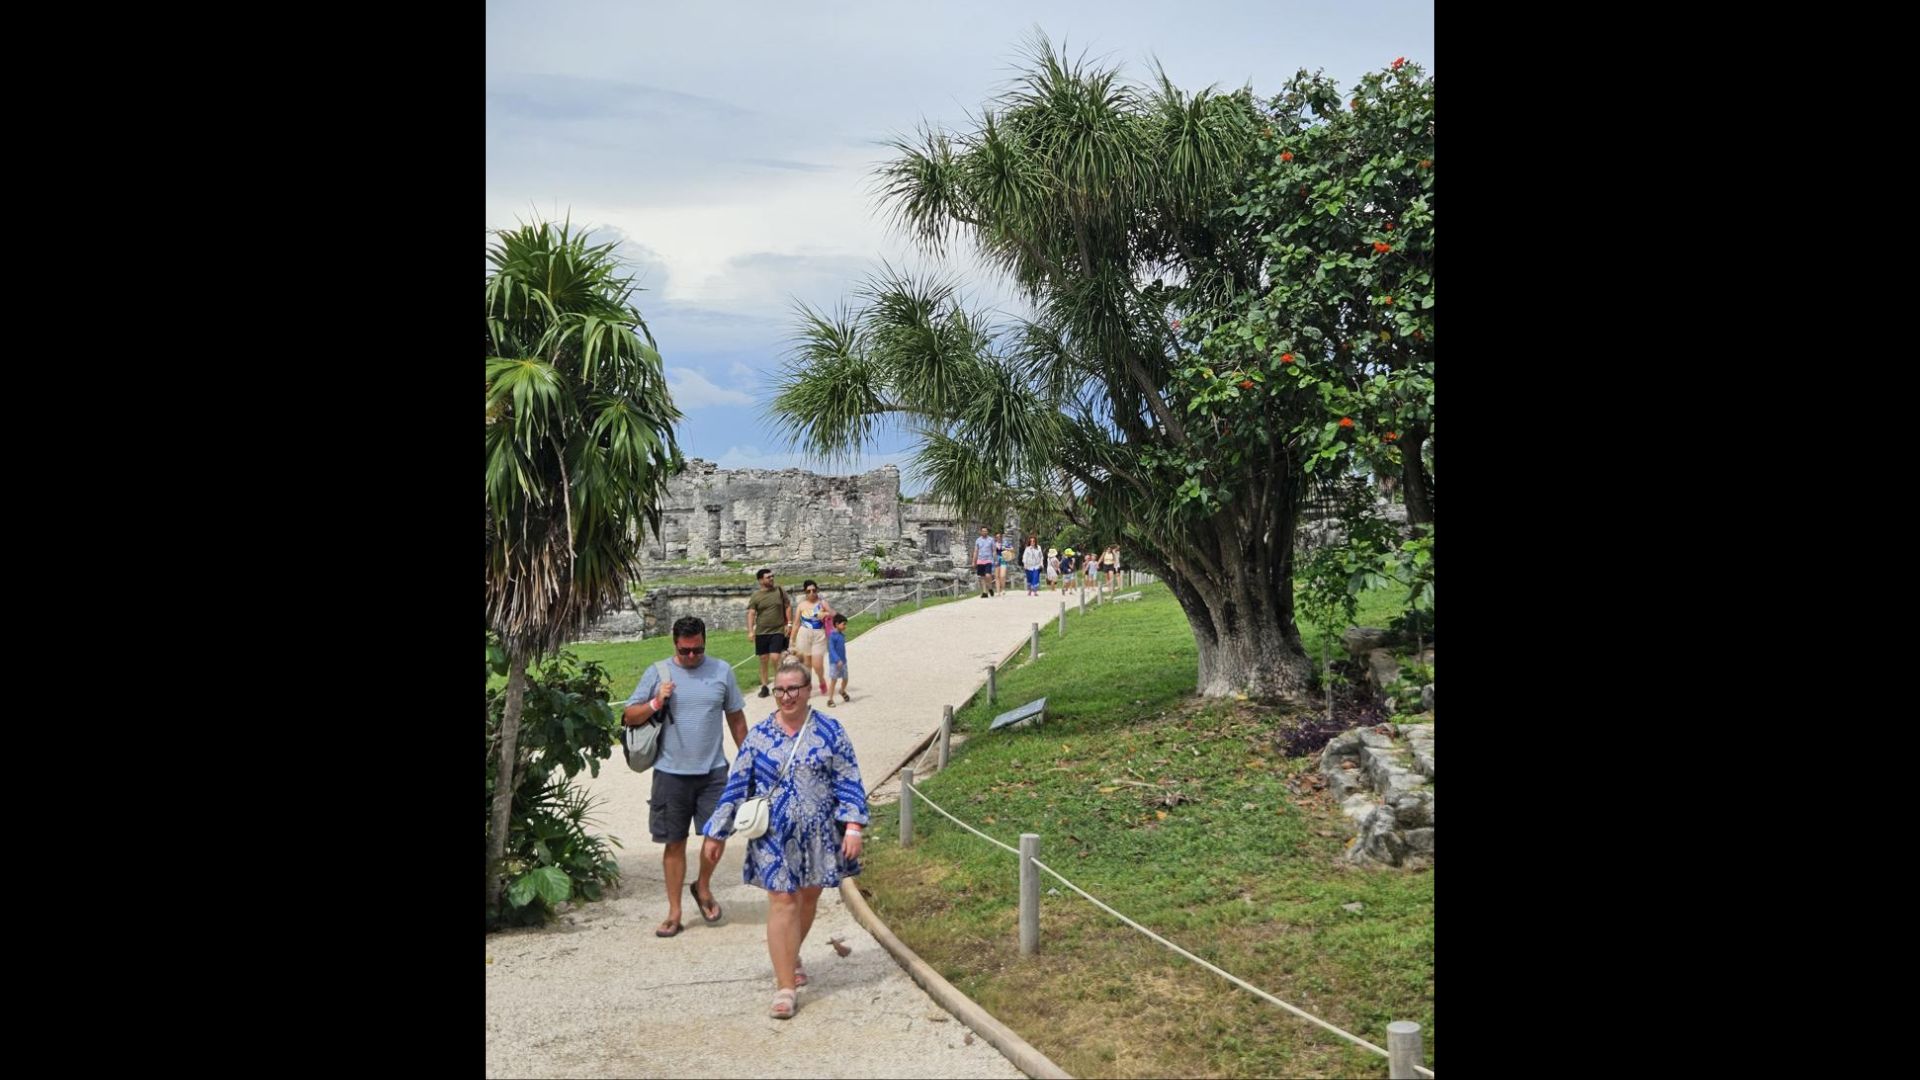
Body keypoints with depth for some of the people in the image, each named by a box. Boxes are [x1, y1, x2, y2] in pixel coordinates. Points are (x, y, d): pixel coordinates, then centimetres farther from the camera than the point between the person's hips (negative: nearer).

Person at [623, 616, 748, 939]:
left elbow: (736, 718, 10)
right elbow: (629, 717, 0)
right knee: (675, 842, 7)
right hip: (671, 772, -1)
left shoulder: (722, 671, 2)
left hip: (713, 771, 1)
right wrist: (656, 703, -17)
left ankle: (703, 887, 28)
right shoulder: (657, 673, -1)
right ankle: (674, 913, 18)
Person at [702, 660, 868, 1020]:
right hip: (774, 836, -1)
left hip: (818, 835, 1)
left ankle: (791, 957, 40)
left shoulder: (829, 731, -3)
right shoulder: (758, 735, 0)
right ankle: (785, 987, -1)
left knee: (808, 898, 14)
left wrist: (853, 827, -12)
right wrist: (716, 833, 4)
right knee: (782, 903, -5)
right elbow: (736, 787, 4)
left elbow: (849, 782, -3)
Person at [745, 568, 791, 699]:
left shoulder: (780, 591, 2)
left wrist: (789, 623, -1)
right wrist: (750, 631, -13)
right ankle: (764, 686, 18)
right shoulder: (755, 596, 0)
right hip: (761, 632, 1)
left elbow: (788, 607, 7)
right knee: (763, 660, 6)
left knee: (775, 658, -14)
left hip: (778, 631, -1)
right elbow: (751, 614, -3)